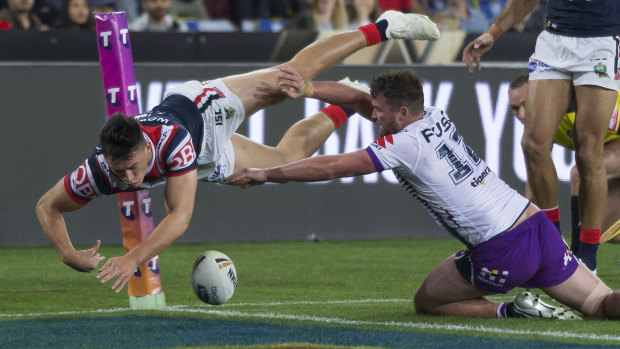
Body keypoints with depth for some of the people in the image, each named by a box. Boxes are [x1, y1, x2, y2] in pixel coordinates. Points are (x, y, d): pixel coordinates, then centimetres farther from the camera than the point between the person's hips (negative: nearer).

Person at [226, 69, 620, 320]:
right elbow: (360, 98, 23)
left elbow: (330, 167, -6)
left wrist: (265, 174, 3)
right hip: (538, 224, 7)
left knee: (427, 302, 15)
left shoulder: (405, 144, -8)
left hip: (501, 252, -7)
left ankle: (511, 310, -5)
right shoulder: (436, 116, 13)